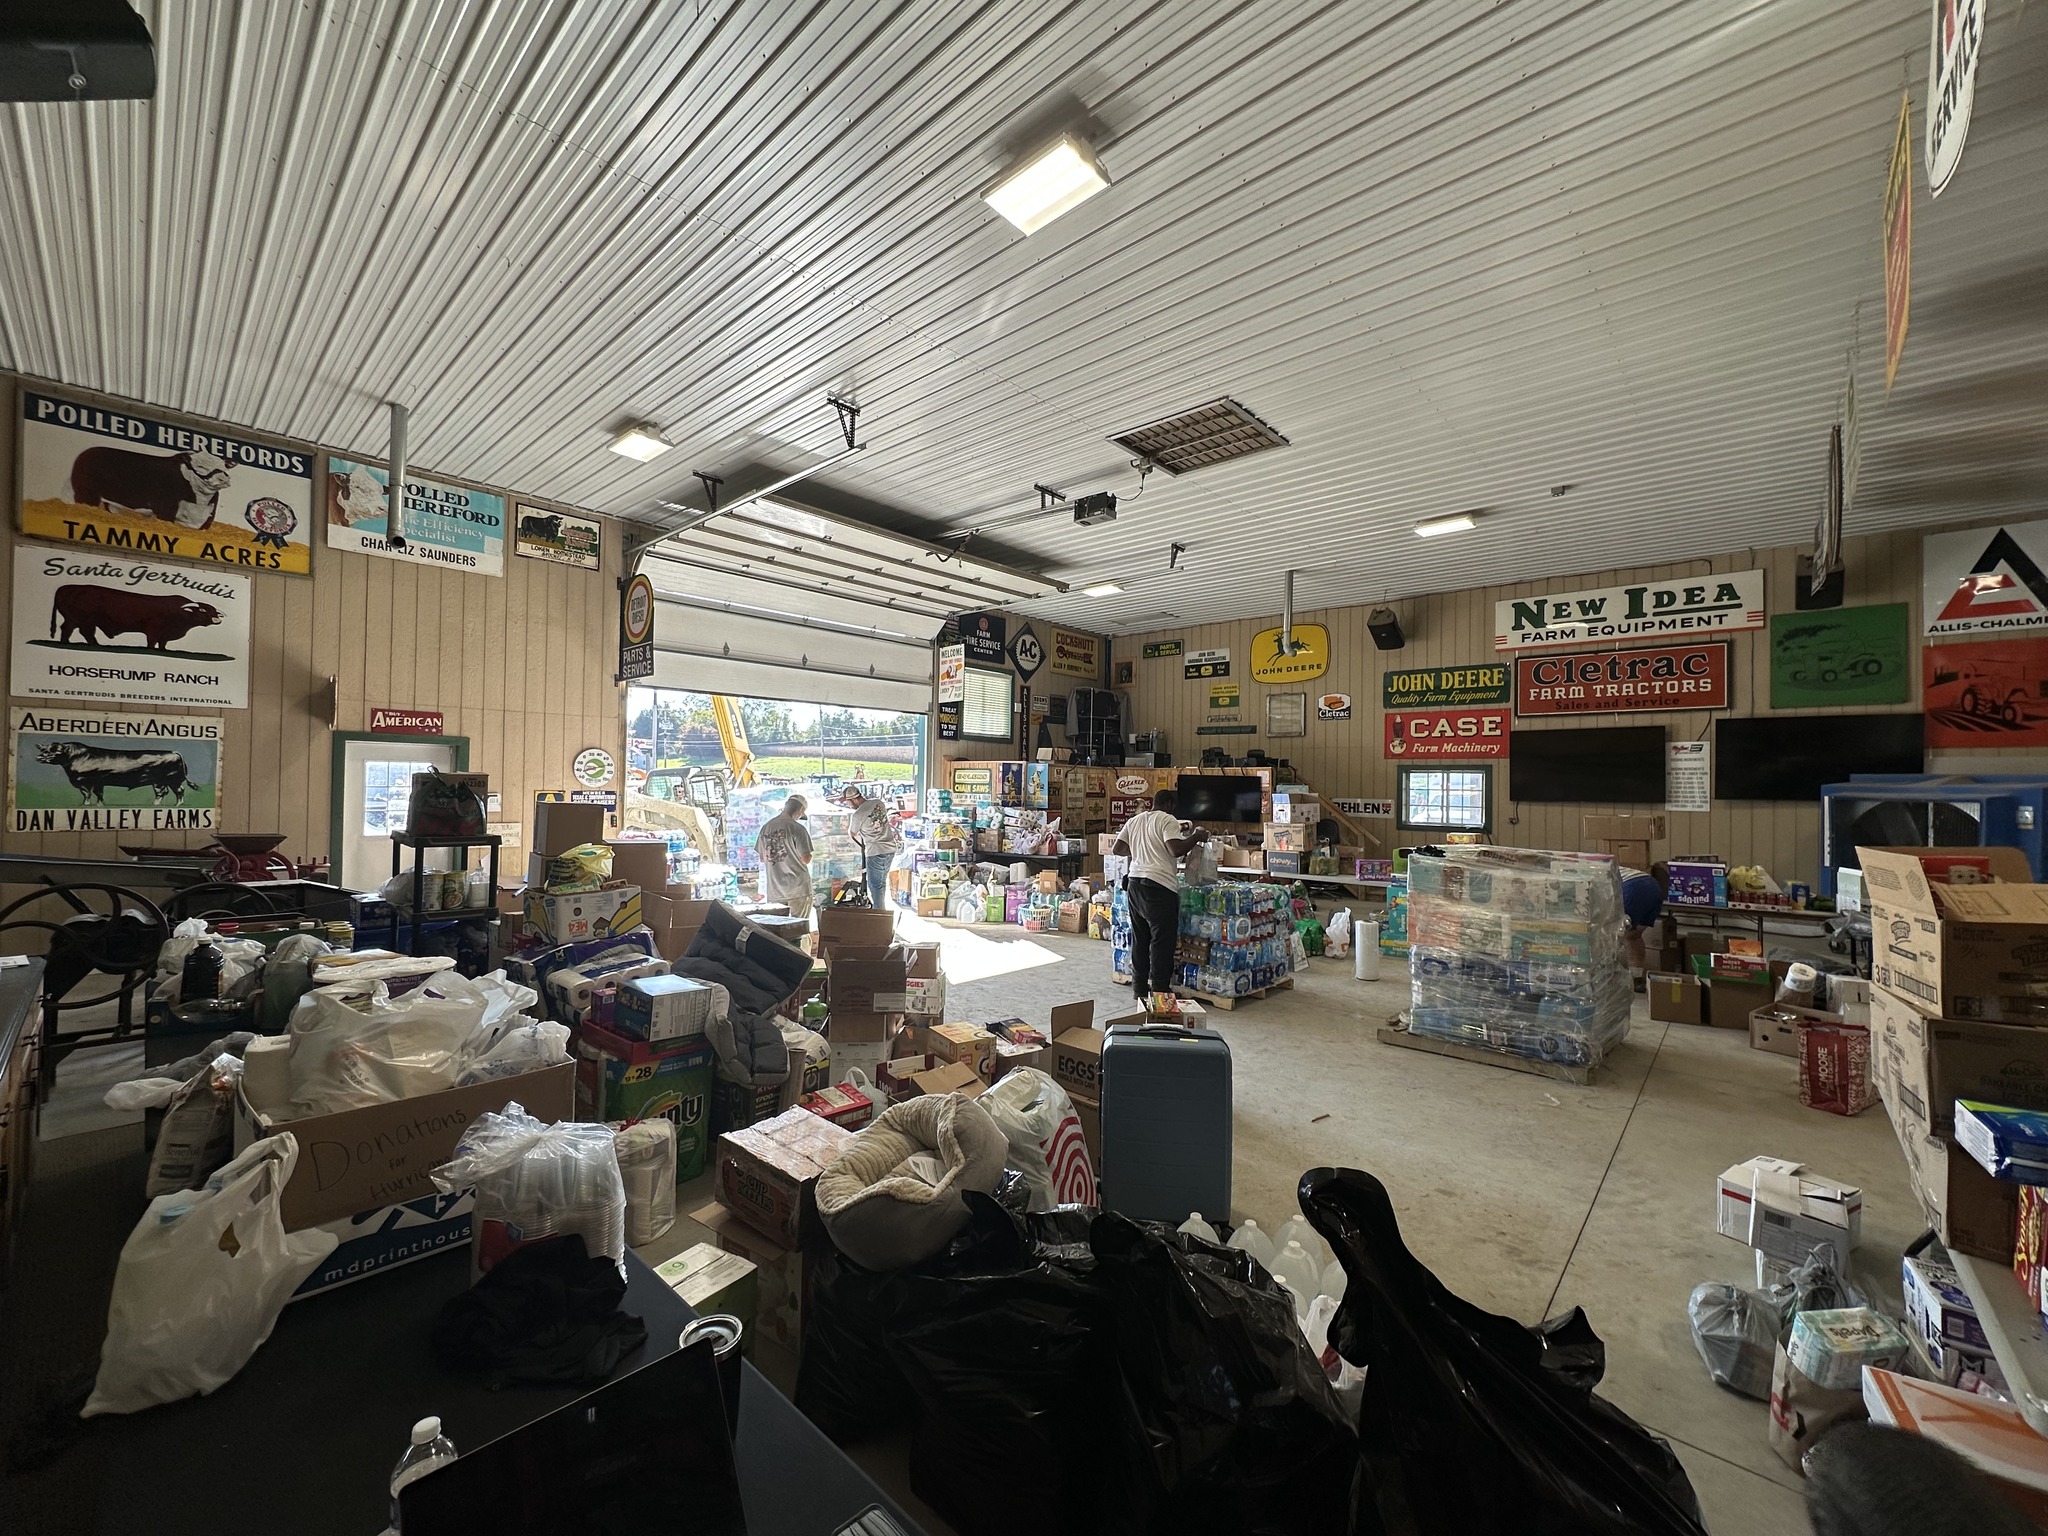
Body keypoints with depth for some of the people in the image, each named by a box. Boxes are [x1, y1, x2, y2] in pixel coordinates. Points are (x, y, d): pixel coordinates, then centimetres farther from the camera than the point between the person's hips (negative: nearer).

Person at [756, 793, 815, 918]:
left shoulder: (765, 827, 6)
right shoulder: (798, 828, -12)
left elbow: (762, 858, 11)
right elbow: (805, 859, -13)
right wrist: (809, 856, 8)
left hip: (773, 890, 5)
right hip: (798, 888, -5)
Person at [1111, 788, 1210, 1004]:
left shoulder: (1134, 821, 16)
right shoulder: (1167, 820, -5)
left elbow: (1117, 849, 15)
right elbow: (1176, 850, -17)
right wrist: (1196, 837, -4)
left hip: (1134, 882, 8)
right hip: (1159, 885, -8)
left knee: (1140, 937, 14)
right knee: (1162, 939, 0)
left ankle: (1139, 986, 21)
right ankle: (1159, 989, 3)